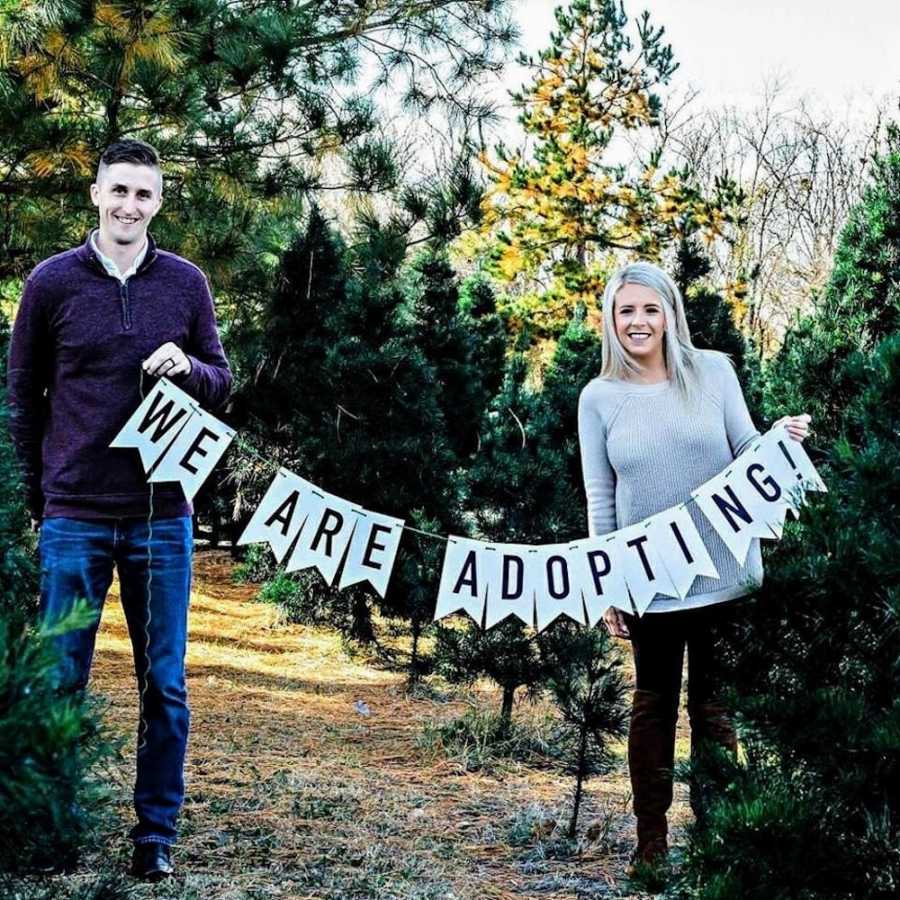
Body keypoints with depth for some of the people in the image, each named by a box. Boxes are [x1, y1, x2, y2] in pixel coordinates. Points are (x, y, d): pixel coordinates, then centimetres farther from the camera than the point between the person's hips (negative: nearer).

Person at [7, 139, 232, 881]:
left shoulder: (186, 283, 5)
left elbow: (222, 382, 11)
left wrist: (188, 368, -11)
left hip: (162, 515, 1)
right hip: (74, 516, -1)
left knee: (165, 684, 5)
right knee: (60, 680, 4)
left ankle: (157, 835, 15)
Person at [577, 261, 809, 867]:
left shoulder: (712, 370, 1)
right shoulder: (599, 397, 1)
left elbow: (746, 453, 5)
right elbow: (599, 498, 3)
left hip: (723, 573, 0)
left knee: (714, 702, 9)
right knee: (655, 703, 9)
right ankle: (651, 840, 18)